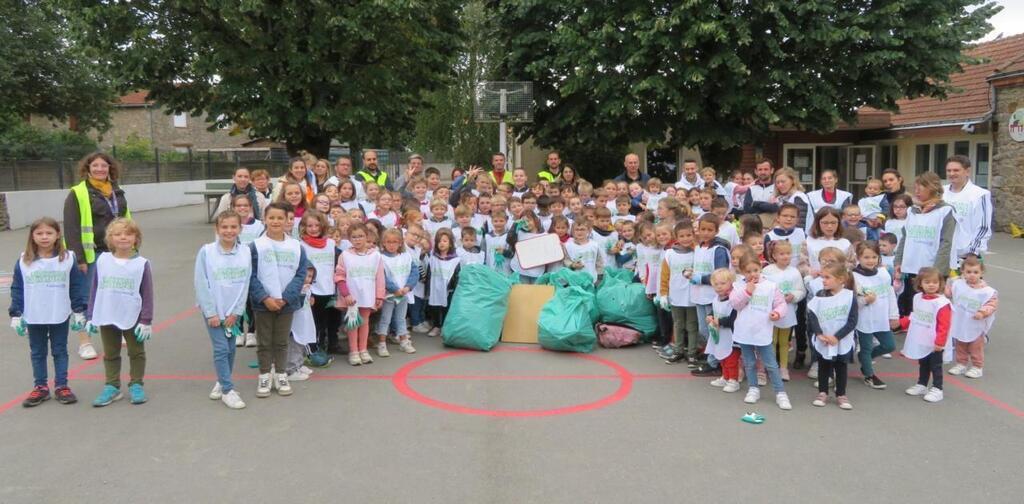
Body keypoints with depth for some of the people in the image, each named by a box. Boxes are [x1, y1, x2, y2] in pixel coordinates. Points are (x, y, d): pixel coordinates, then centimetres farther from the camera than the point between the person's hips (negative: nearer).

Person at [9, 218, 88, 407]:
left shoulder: (68, 258, -7)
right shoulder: (23, 261, -4)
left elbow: (78, 286, -3)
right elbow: (17, 289, 2)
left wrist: (79, 312, -3)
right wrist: (16, 315, 0)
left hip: (60, 316, -1)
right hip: (34, 318, 2)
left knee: (60, 351, 9)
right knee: (38, 353, 12)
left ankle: (61, 386, 17)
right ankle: (40, 387, 22)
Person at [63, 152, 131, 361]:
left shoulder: (117, 192, 12)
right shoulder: (78, 194, -7)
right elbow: (71, 229, -11)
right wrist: (78, 258, -16)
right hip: (92, 255, -6)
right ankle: (84, 342, 9)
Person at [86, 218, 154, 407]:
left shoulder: (141, 264, -10)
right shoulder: (102, 260, -3)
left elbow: (147, 295, -7)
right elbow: (95, 290, 4)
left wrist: (146, 321, -8)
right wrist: (91, 317, 5)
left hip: (133, 319, -3)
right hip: (107, 319, 3)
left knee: (136, 353, 10)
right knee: (110, 355, 14)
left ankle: (136, 386, 23)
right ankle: (112, 387, 25)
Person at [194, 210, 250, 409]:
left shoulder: (245, 252, -4)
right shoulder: (206, 251, -10)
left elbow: (245, 283, -2)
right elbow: (201, 284, -9)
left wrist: (236, 311, -6)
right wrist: (210, 312, -11)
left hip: (234, 311, 3)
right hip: (214, 310, -3)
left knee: (230, 349, 11)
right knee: (221, 349, -6)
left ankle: (222, 382, 30)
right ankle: (227, 389, 2)